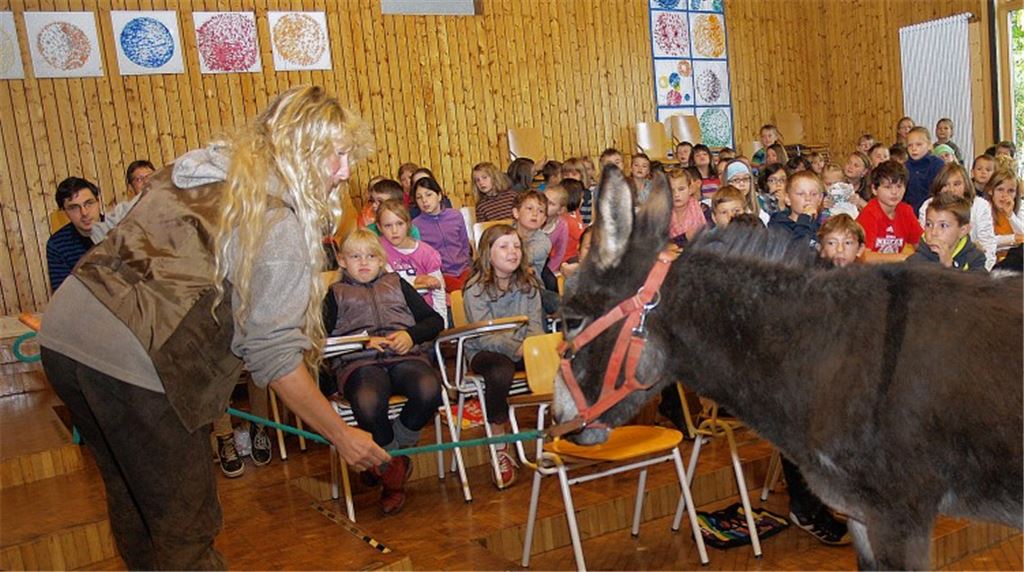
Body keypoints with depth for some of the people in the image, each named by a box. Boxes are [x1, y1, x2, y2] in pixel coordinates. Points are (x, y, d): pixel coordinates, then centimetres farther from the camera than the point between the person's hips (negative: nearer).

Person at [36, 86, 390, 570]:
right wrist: (341, 434, -3)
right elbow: (274, 353, -11)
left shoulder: (195, 170, 16)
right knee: (183, 524, 7)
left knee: (133, 500, 25)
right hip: (133, 361, -9)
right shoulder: (276, 225, -10)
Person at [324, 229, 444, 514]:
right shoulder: (337, 293, 24)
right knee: (368, 404, -37)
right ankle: (395, 464, -9)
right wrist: (363, 341, -6)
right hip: (358, 362, -2)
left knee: (429, 391, -33)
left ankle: (391, 452, -9)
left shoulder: (397, 283, 28)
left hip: (405, 356, 2)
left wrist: (411, 334, 1)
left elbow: (435, 320, 21)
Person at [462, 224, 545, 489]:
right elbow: (485, 336, -17)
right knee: (500, 373, -38)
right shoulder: (475, 288, -8)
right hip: (484, 351, -4)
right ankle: (500, 451, -21)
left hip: (522, 349, 4)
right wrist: (517, 349, -33)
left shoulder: (528, 283, 8)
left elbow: (535, 324, 3)